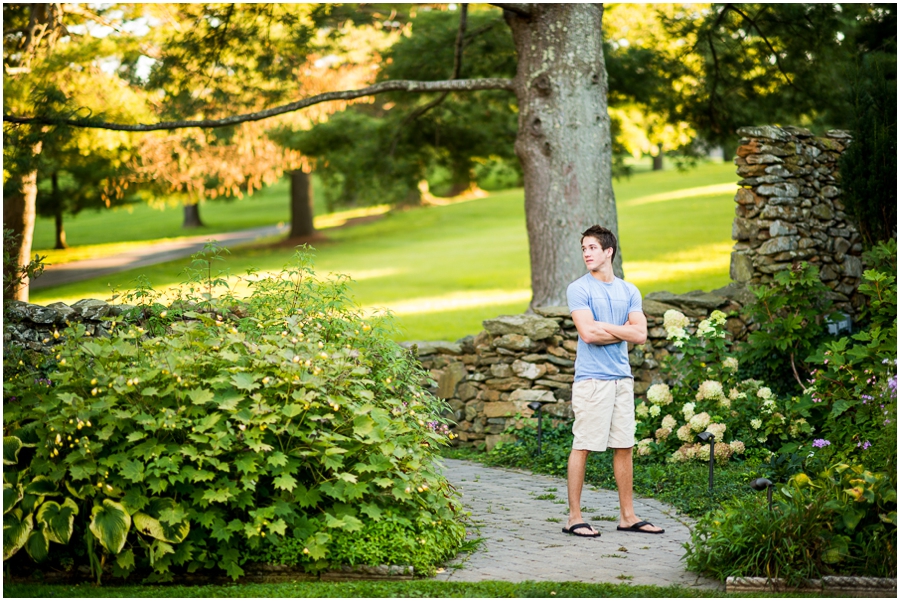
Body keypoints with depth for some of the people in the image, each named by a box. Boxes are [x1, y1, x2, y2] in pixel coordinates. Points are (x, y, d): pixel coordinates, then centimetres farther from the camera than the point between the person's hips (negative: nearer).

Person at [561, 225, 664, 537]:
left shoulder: (629, 291, 12)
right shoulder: (579, 289, -2)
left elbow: (640, 334, 0)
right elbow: (587, 333, -15)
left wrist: (603, 327, -8)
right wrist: (622, 331, -3)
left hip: (622, 377, 5)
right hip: (591, 379, -5)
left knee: (624, 447, 8)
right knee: (582, 447, -4)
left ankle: (627, 516, 15)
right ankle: (574, 517, 1)